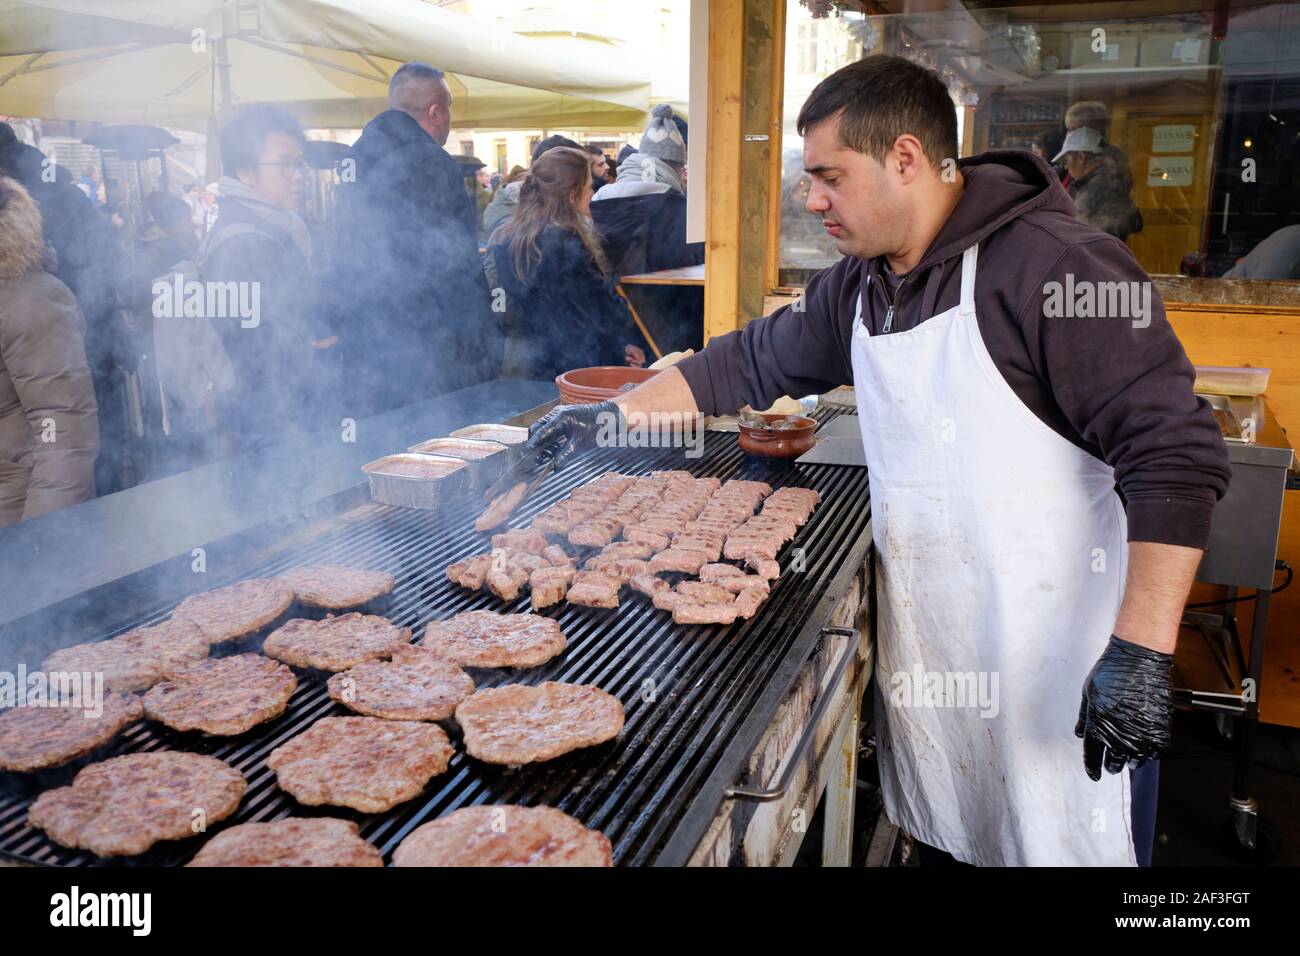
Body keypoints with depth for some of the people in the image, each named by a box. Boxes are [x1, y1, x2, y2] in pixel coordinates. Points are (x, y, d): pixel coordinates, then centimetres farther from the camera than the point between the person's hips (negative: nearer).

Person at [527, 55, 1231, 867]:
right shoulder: (858, 286, 6)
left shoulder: (1058, 266, -19)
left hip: (1062, 664, -6)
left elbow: (1176, 455, -23)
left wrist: (1143, 651, -27)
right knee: (941, 838, 18)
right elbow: (752, 363, 18)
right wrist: (615, 415, 13)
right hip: (922, 641, 7)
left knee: (1061, 843, 8)